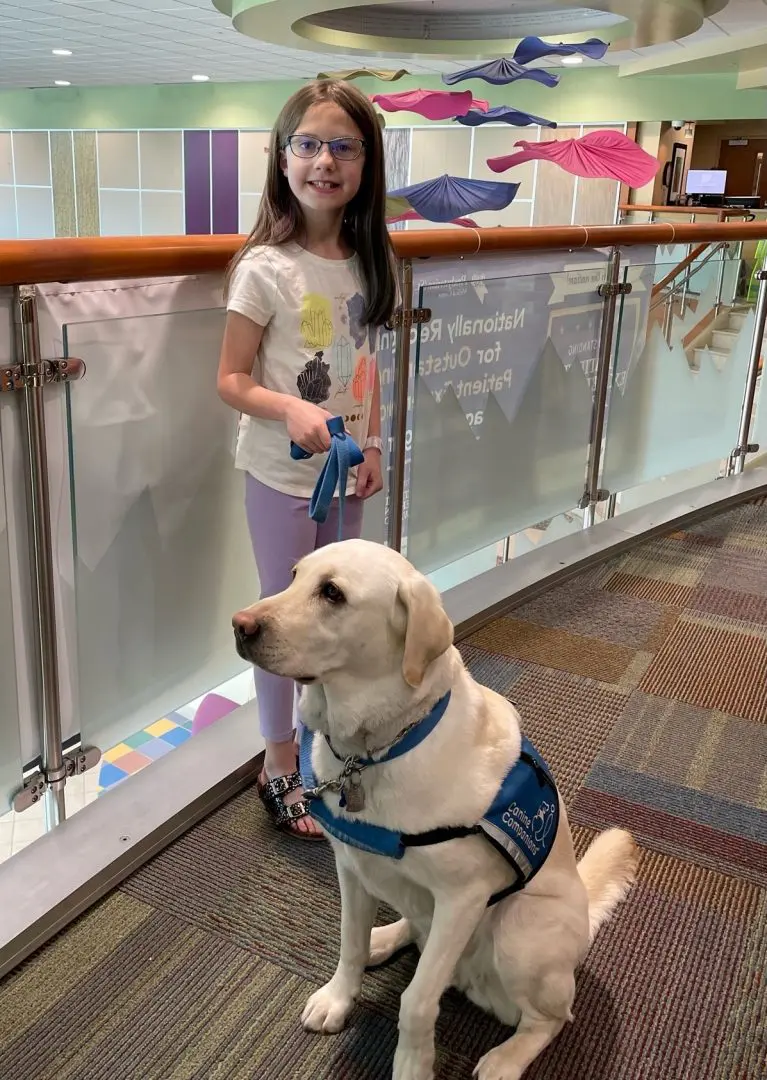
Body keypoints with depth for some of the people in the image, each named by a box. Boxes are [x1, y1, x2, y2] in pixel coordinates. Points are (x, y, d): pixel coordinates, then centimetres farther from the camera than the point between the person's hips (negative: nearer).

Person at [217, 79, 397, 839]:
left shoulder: (367, 261, 2)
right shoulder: (265, 268, -15)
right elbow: (230, 381, -13)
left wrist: (372, 445, 4)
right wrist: (292, 412, -29)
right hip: (281, 475, -5)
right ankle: (278, 765, 25)